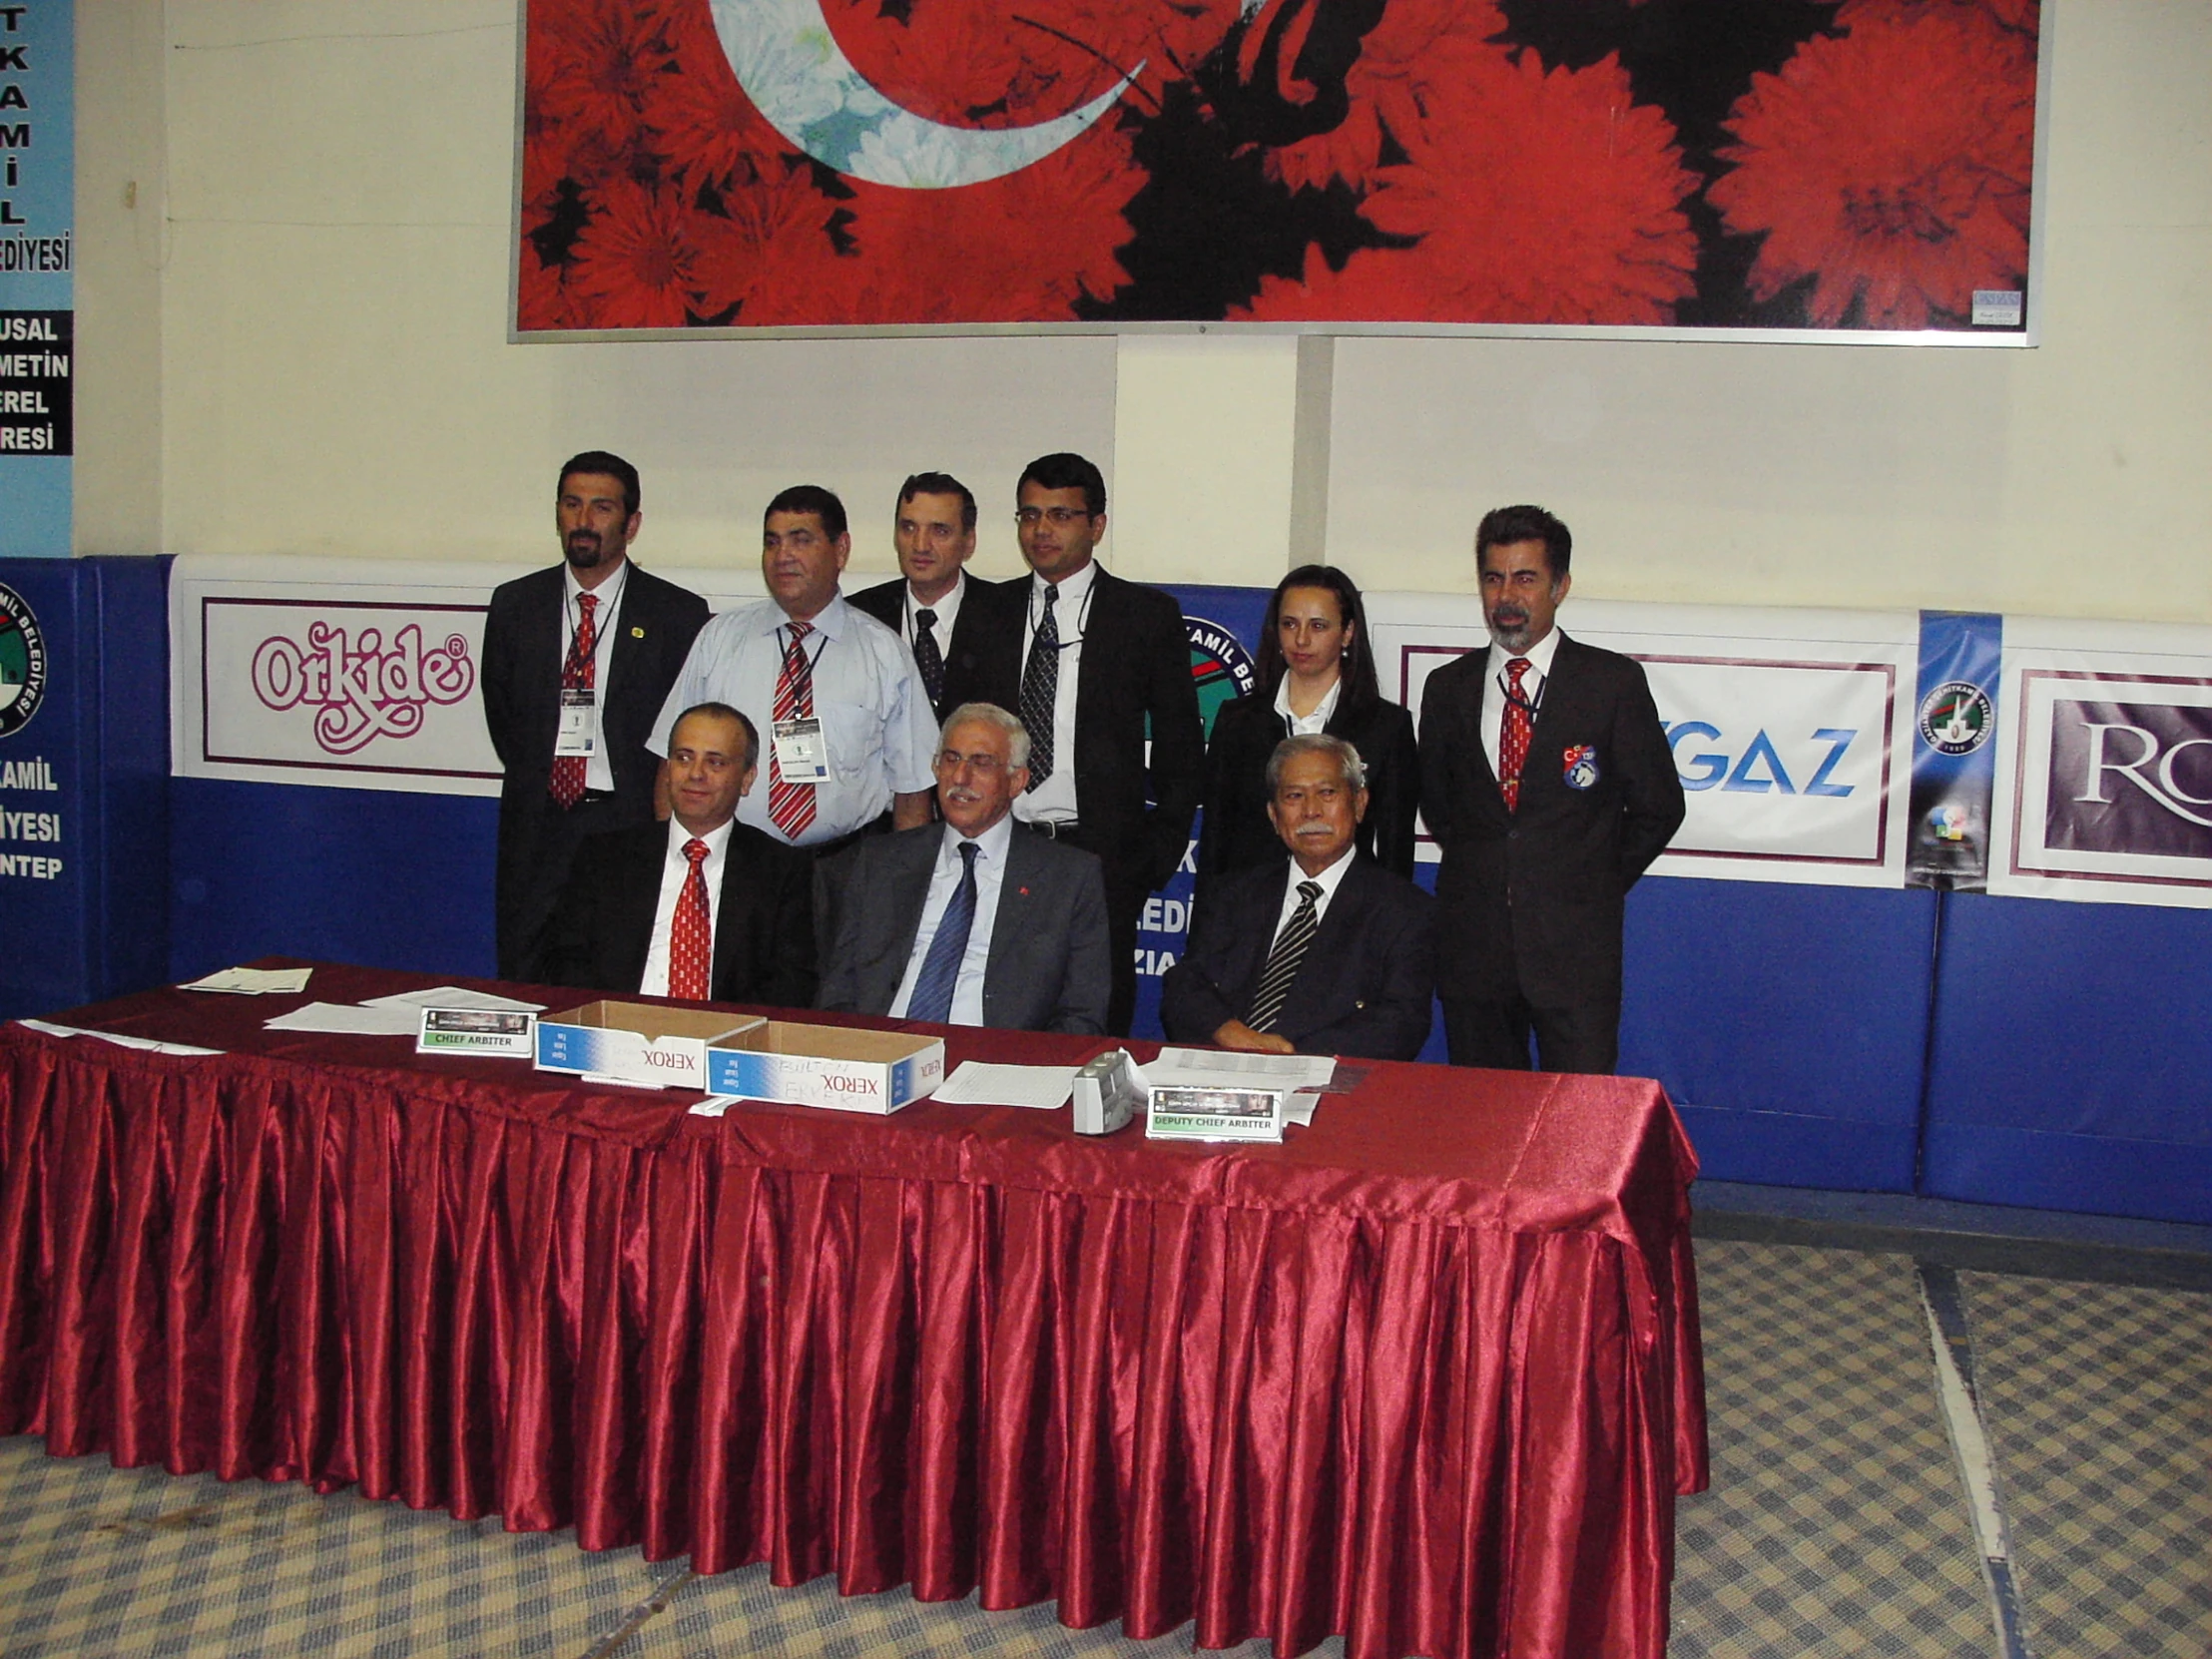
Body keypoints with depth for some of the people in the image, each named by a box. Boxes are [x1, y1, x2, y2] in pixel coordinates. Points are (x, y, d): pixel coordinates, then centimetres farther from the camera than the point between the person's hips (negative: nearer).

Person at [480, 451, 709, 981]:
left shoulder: (678, 614, 0)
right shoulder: (515, 604, 10)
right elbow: (500, 713, 17)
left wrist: (650, 807, -1)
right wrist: (538, 782, 9)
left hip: (632, 826, -3)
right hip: (537, 828, 3)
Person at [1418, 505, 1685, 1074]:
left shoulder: (1614, 682, 0)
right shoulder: (1448, 687, 9)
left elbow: (1658, 806, 5)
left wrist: (1597, 888, 5)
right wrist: (1480, 872, 12)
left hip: (1576, 947, -3)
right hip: (1472, 946, 3)